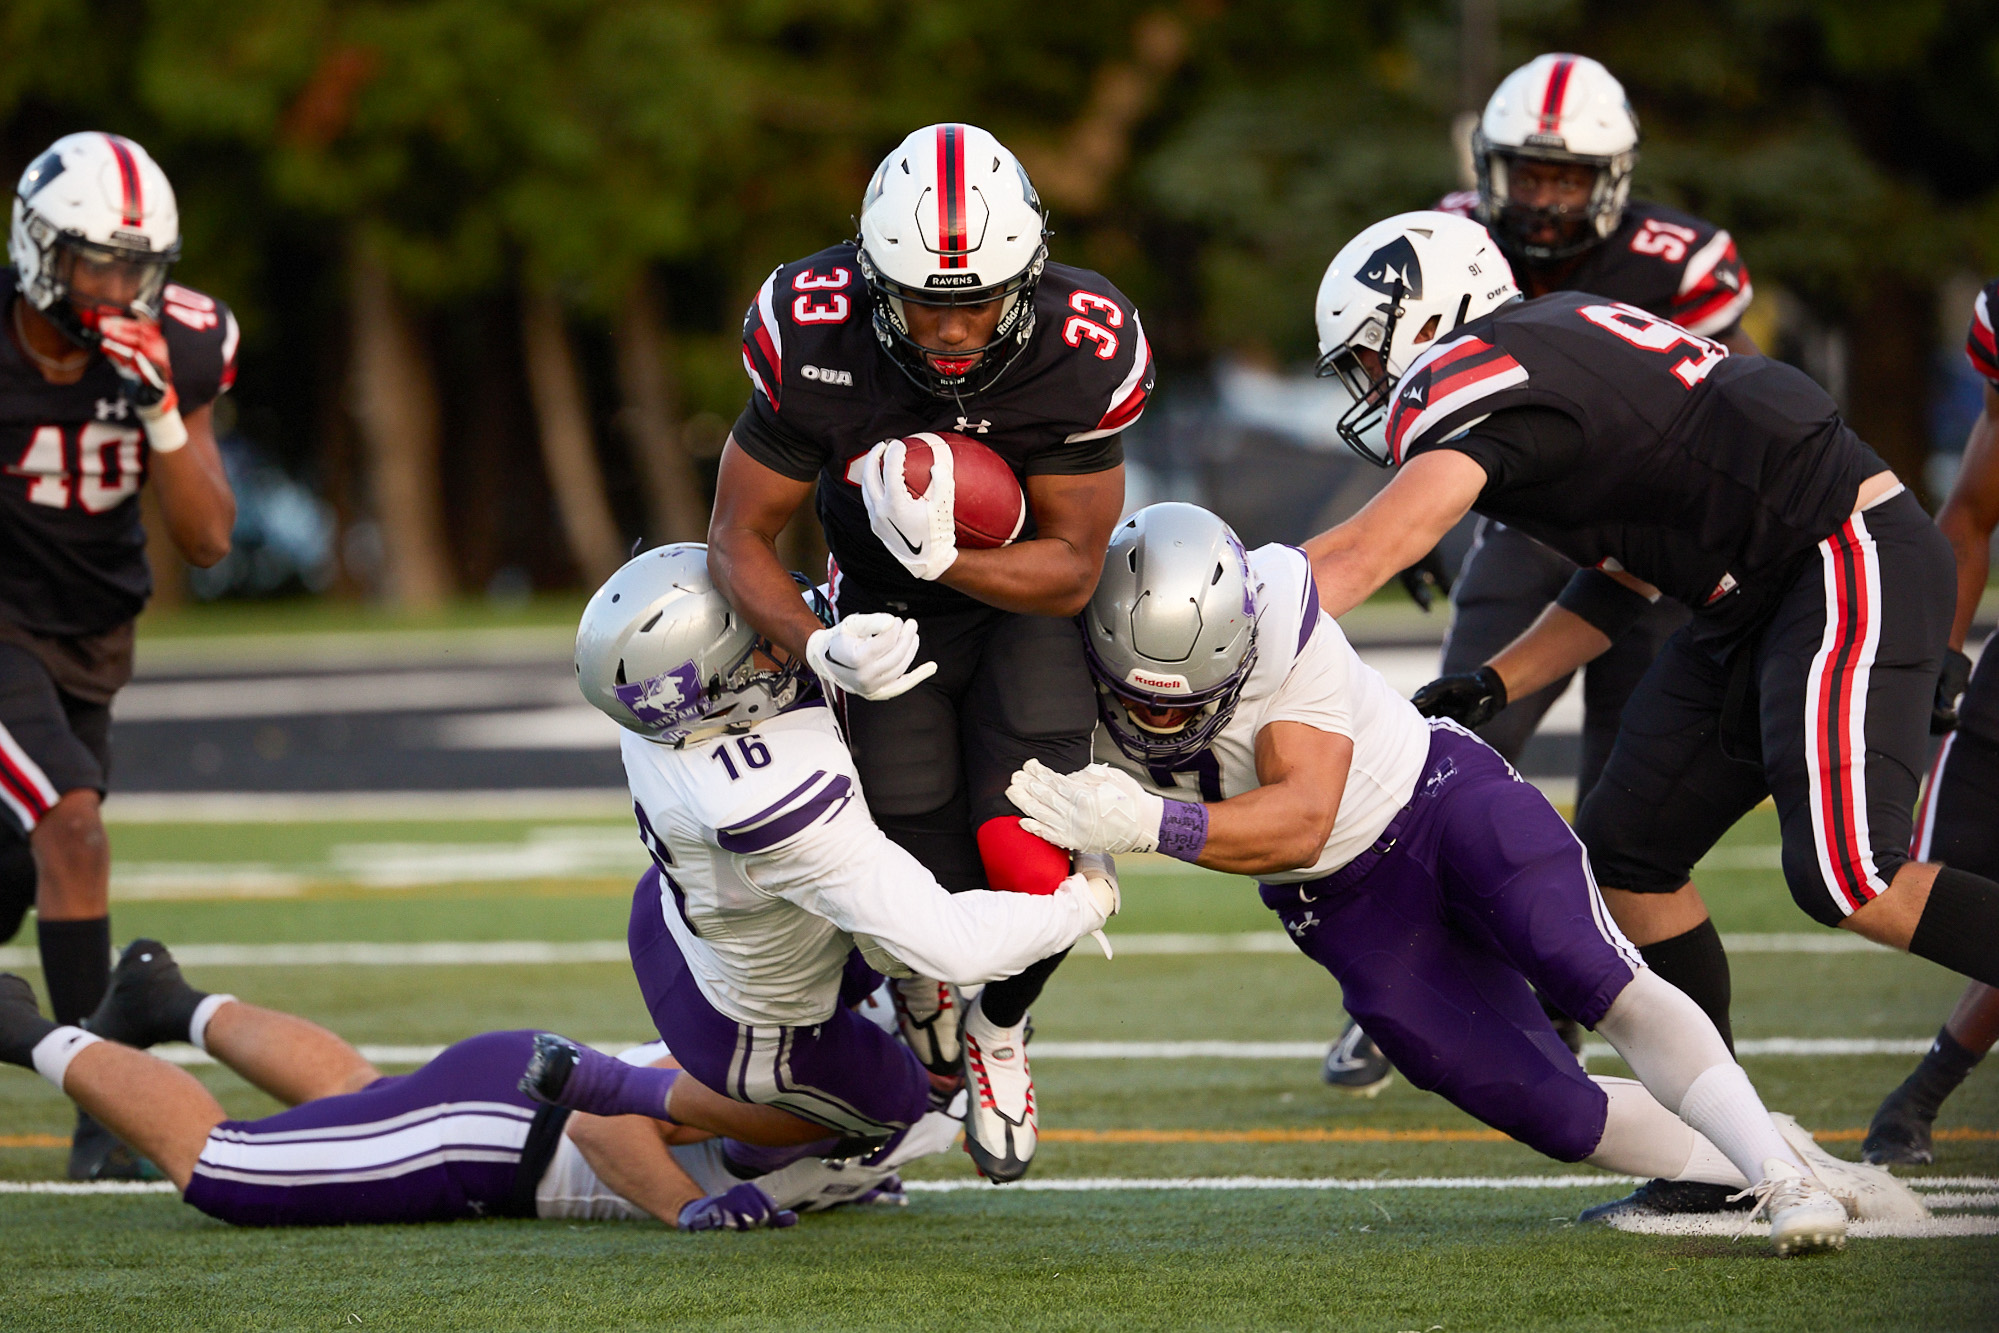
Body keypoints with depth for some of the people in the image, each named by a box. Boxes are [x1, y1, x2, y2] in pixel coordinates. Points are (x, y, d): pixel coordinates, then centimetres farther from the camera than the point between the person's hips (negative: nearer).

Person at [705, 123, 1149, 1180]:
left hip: (1023, 598, 0)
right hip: (886, 610, 0)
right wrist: (817, 648, -36)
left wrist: (945, 558, -37)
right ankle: (920, 967, 34)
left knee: (1030, 869, -20)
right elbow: (741, 536, -18)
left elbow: (1072, 568, -18)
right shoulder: (813, 340, -30)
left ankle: (1000, 1030, 17)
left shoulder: (1082, 351, -30)